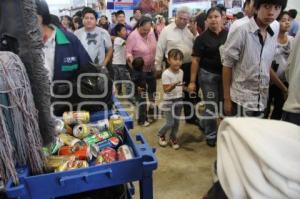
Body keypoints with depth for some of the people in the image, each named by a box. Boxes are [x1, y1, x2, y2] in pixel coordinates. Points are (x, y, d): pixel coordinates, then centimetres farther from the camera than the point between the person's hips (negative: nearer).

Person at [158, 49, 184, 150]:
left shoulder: (181, 72, 2)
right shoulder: (166, 74, -20)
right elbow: (166, 90, -23)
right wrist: (174, 85, -37)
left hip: (179, 100, 6)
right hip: (169, 101, -6)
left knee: (176, 121, 12)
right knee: (170, 123, -2)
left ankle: (173, 138, 32)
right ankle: (161, 134, 27)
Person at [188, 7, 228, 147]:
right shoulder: (202, 38, -4)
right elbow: (195, 60, -6)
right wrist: (192, 81, -9)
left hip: (226, 75, 3)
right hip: (208, 75, -3)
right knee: (211, 105, 6)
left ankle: (203, 123, 35)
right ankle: (211, 135, 26)